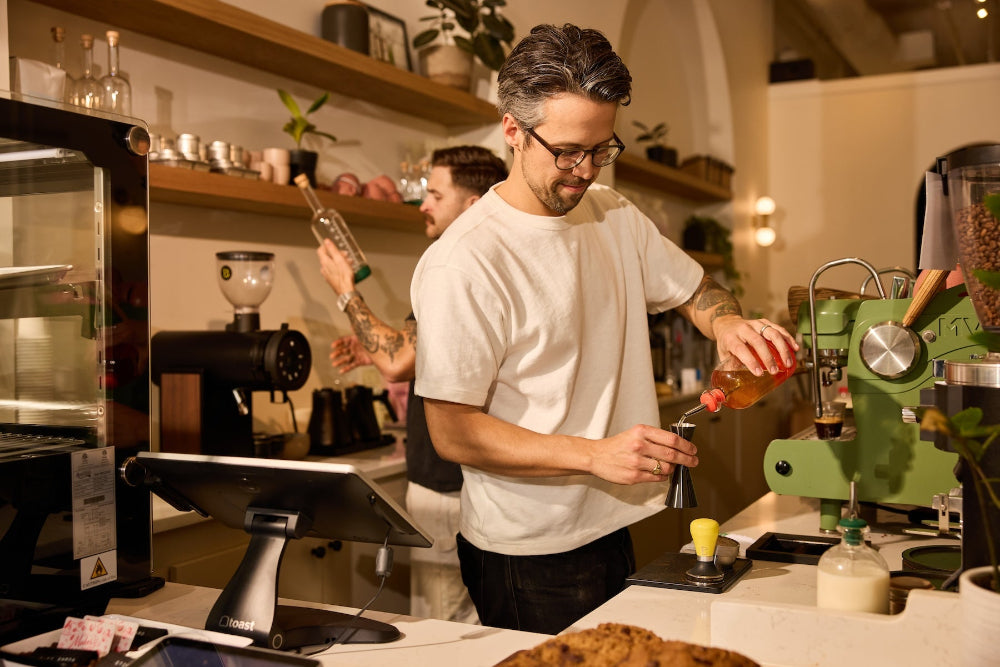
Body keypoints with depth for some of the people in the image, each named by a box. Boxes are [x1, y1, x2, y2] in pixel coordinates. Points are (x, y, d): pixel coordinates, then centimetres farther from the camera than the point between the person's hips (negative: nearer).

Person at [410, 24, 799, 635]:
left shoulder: (615, 216, 4)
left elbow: (693, 288, 17)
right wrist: (595, 455, -28)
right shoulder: (463, 263, -20)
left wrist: (728, 323, -7)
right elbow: (453, 432, -20)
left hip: (612, 530, 7)